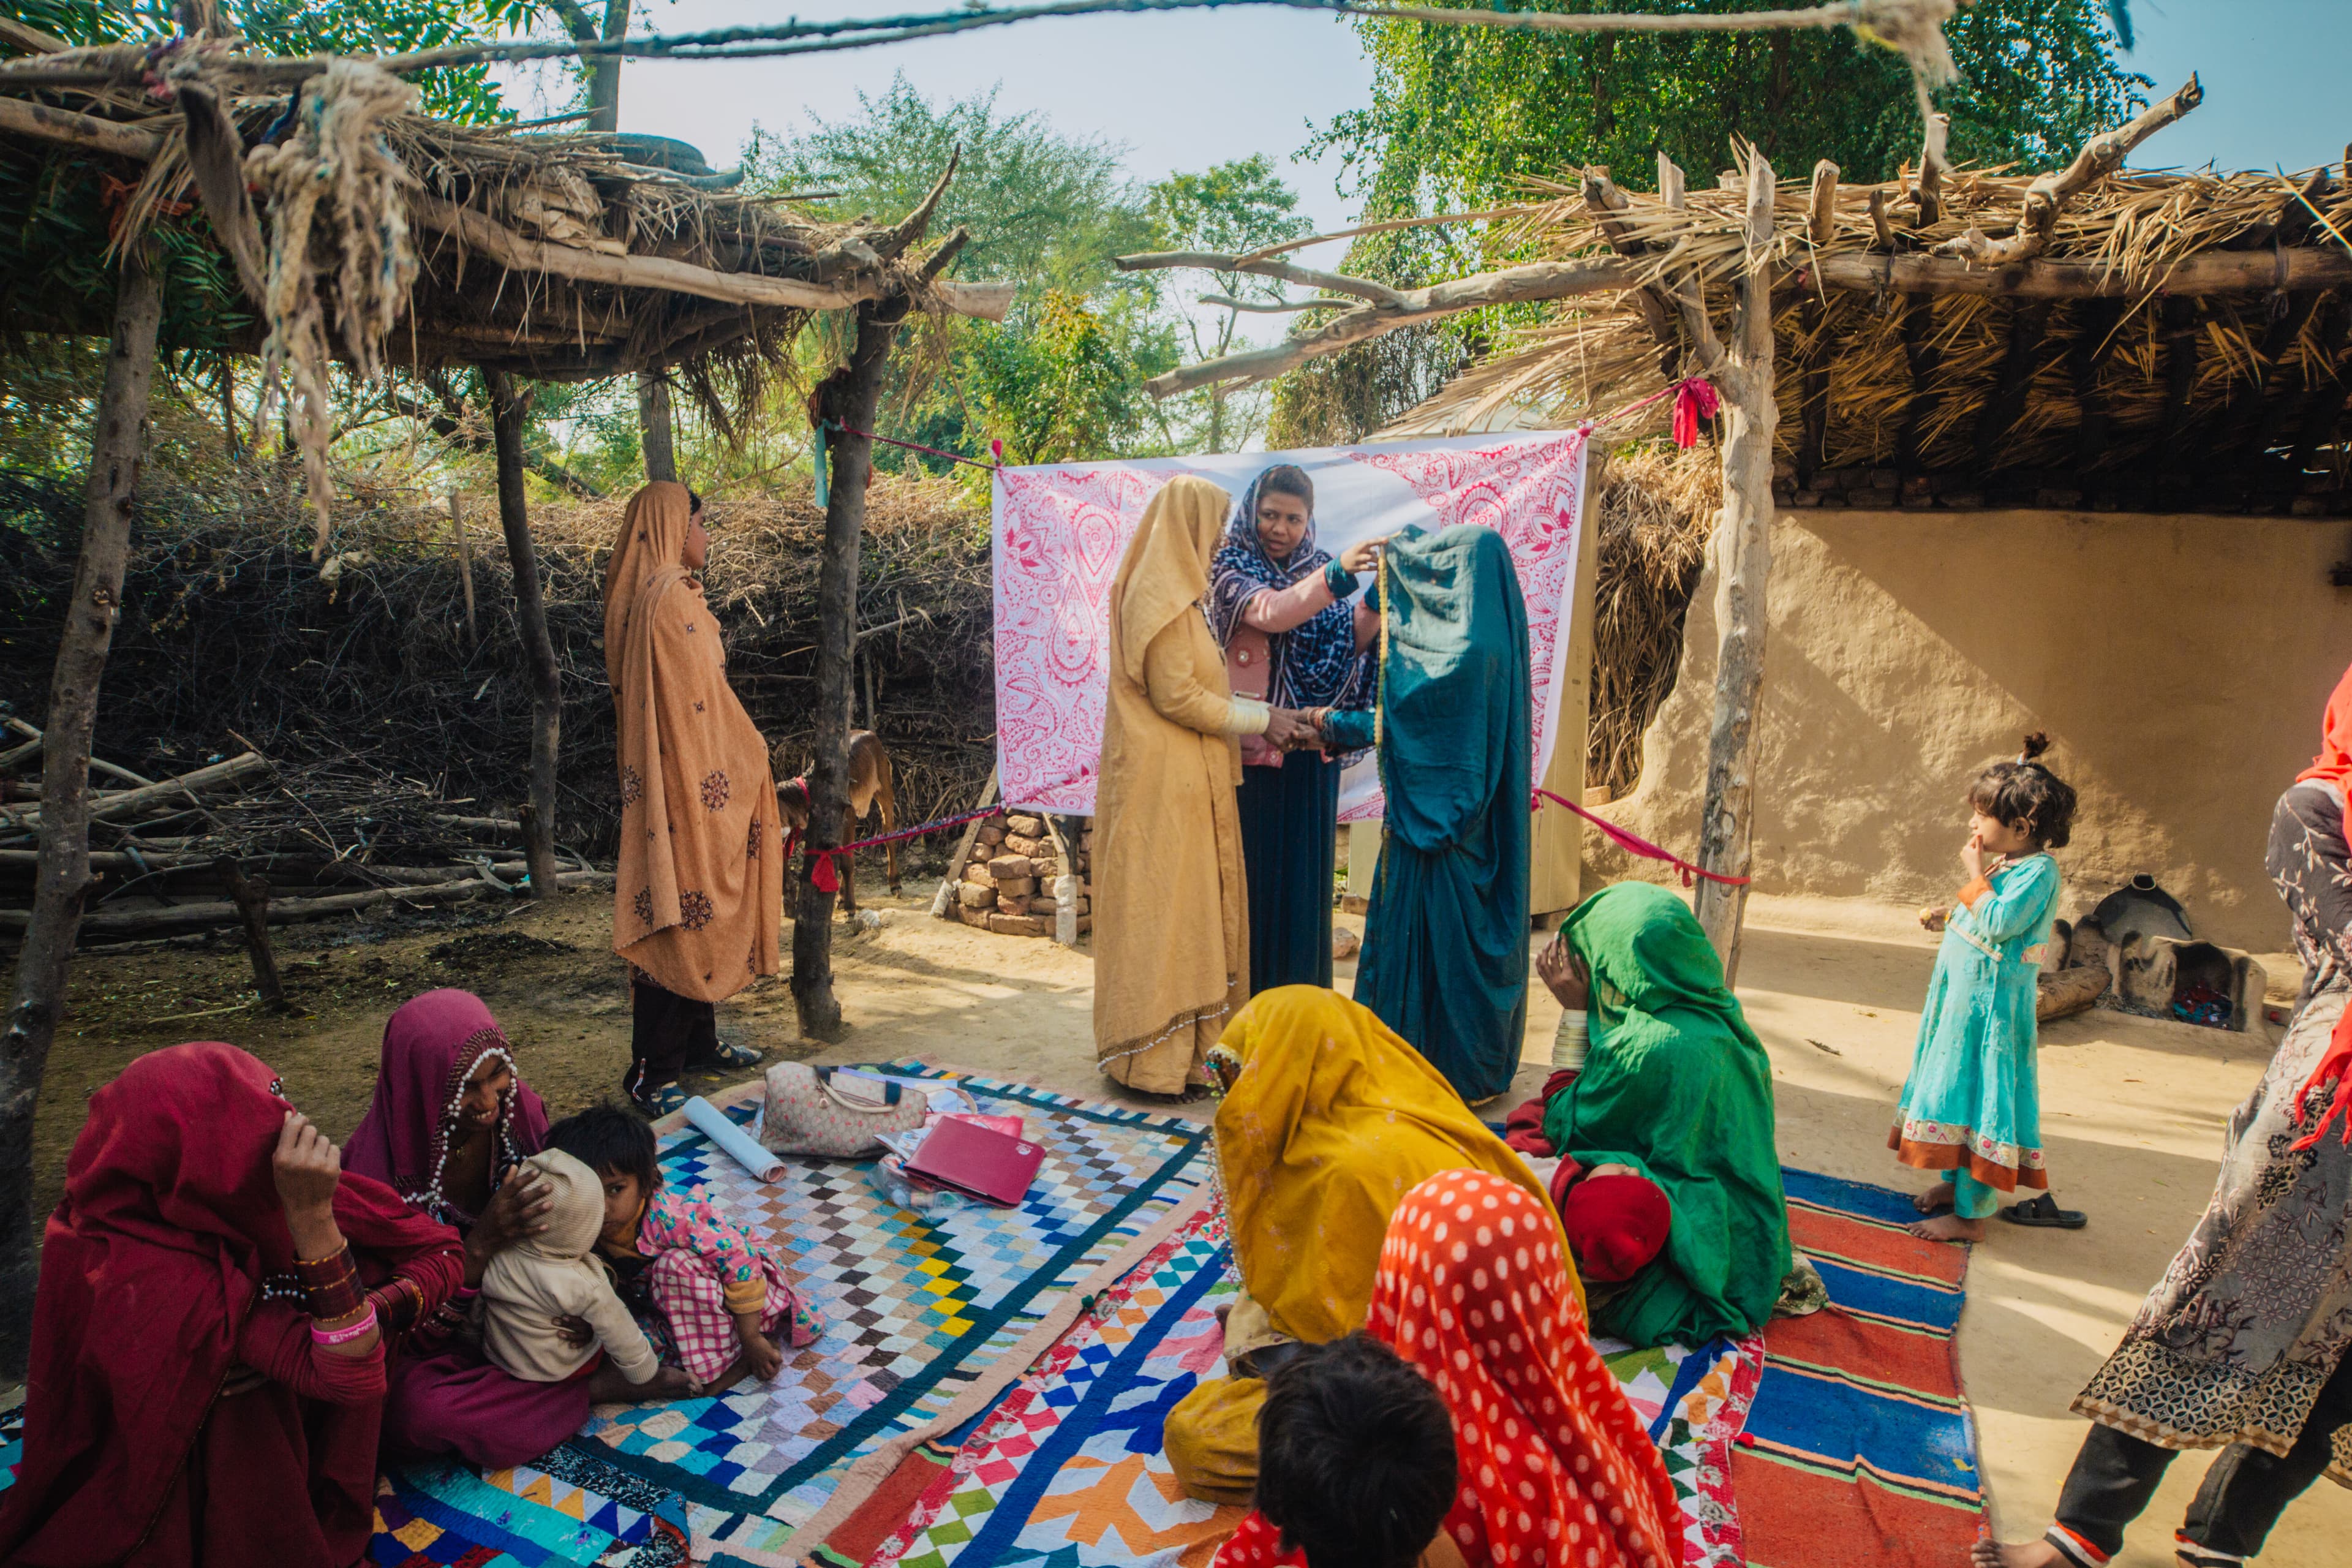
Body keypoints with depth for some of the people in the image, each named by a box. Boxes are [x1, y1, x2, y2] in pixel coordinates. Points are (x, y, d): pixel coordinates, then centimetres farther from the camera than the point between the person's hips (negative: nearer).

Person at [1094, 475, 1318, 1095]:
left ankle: (1167, 1044, 22)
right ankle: (1161, 1058, 4)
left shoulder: (1170, 591, 17)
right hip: (1164, 782, -10)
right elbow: (1176, 697, -19)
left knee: (1184, 902, 13)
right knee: (1165, 904, -4)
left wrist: (1263, 714, 10)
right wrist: (1261, 720, -9)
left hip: (1178, 777, 10)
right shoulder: (1164, 598, -15)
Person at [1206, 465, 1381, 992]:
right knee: (1253, 875, -2)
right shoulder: (1229, 569, -1)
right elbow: (1269, 613, -22)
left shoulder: (1317, 570, 13)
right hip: (1250, 747, -4)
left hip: (1309, 754, 4)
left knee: (1304, 877, 8)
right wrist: (1336, 576, -34)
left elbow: (1350, 645, 3)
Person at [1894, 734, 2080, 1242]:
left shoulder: (2038, 870, -16)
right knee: (1954, 1086, 17)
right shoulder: (2005, 864, 11)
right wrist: (1953, 918, 9)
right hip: (1961, 994, 10)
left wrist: (1976, 876, -18)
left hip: (1992, 1004, -10)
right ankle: (1956, 1181, 31)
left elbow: (1999, 924, -26)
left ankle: (1971, 1214, 1)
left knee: (1980, 1096, -5)